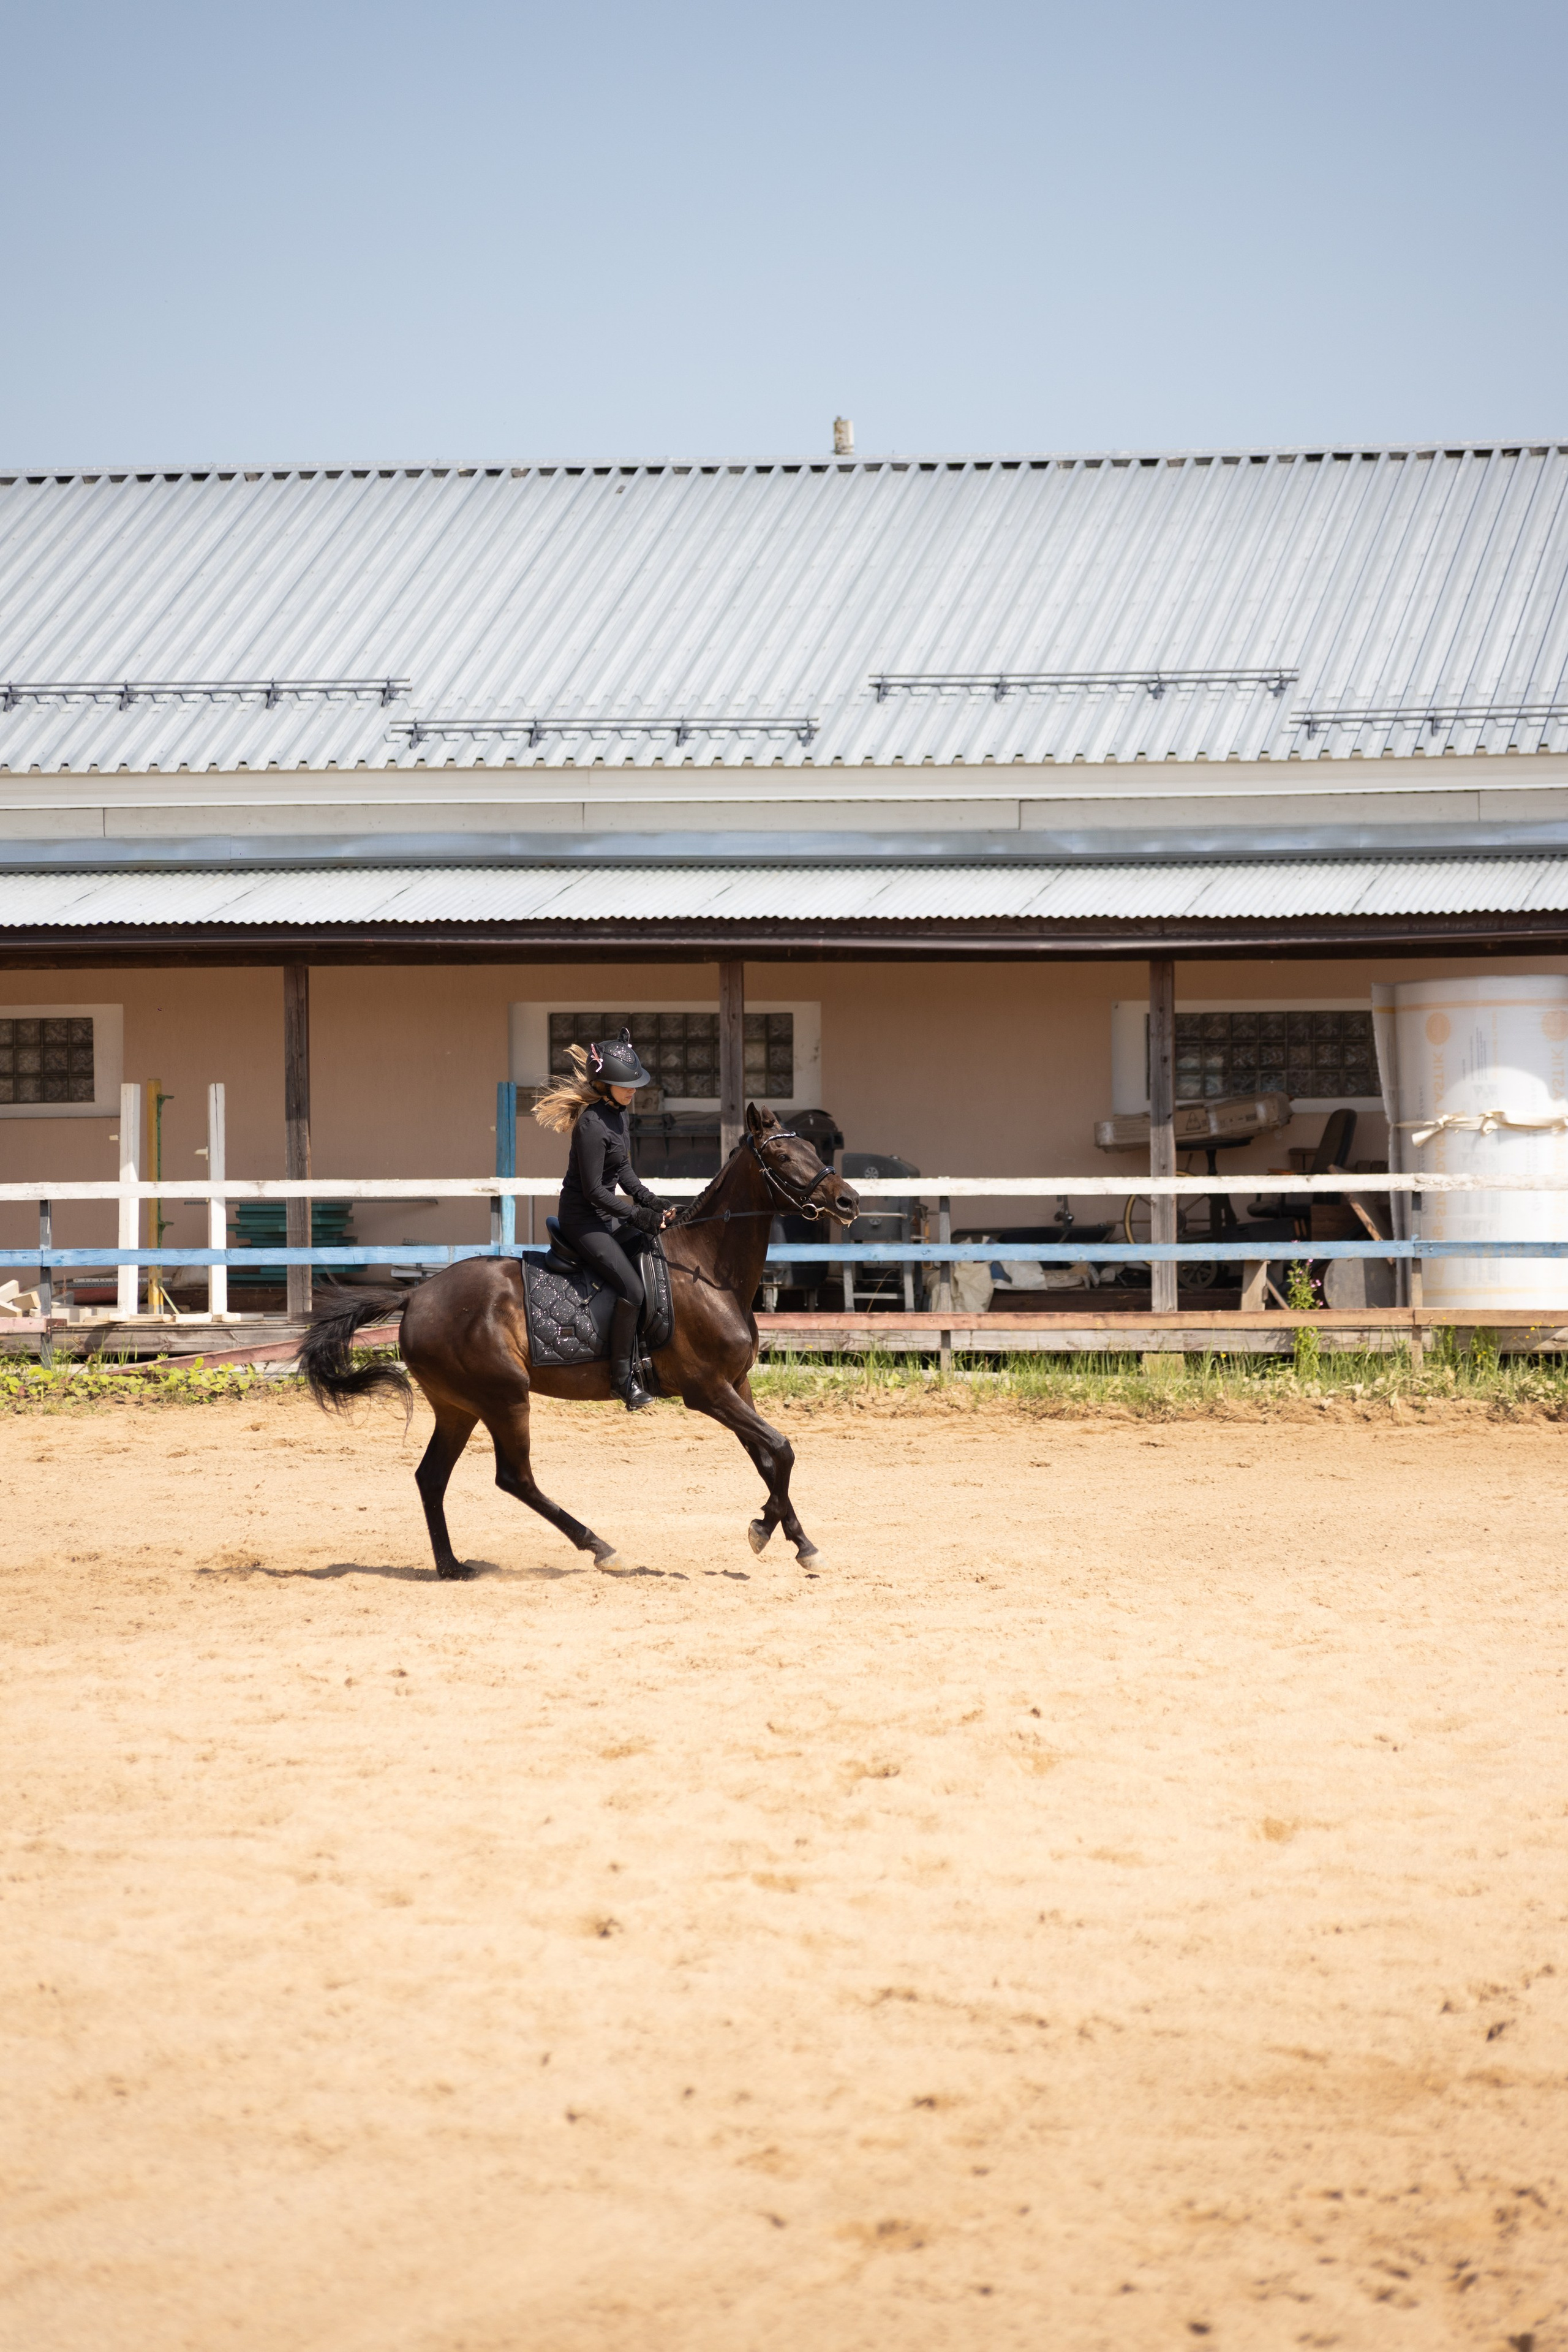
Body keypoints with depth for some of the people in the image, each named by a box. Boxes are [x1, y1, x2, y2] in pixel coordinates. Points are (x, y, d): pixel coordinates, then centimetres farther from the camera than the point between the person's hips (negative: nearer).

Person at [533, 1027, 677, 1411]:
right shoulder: (593, 1124, -24)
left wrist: (651, 1203, 2)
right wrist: (639, 1217, -21)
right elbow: (594, 1190, -22)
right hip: (583, 1219, -10)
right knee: (632, 1288, -21)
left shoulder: (618, 1113, 6)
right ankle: (623, 1377, -12)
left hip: (605, 1214, 10)